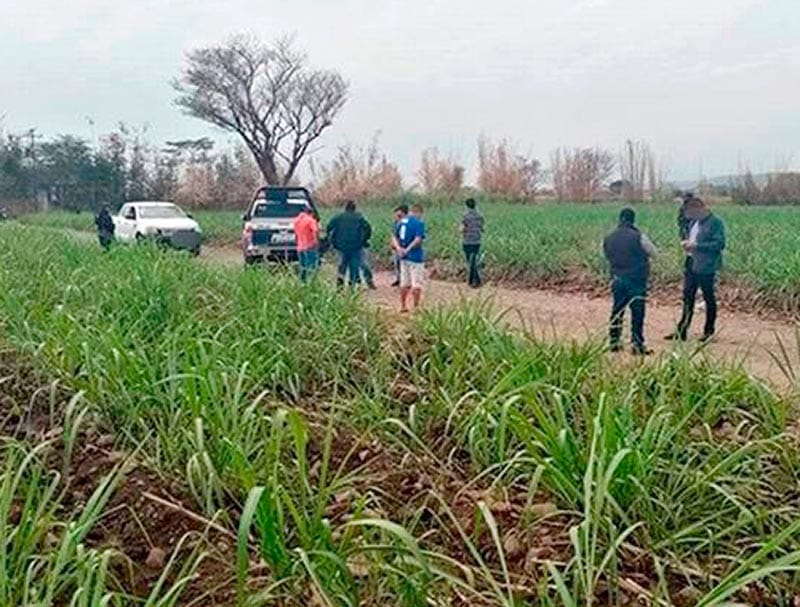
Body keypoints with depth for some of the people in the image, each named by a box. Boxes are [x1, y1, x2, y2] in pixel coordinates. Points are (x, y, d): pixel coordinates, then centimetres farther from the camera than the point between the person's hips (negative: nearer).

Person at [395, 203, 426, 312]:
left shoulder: (402, 221, 9)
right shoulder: (419, 223, -12)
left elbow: (395, 236, 10)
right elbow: (418, 239, -23)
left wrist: (399, 248, -3)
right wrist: (408, 249, -15)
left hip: (404, 257, 7)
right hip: (415, 257, -7)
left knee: (405, 283, 16)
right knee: (417, 284, 2)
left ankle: (403, 306, 23)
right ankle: (416, 307, 5)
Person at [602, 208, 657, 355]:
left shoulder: (608, 239, 1)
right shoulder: (638, 237, -13)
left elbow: (606, 256, 13)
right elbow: (653, 252, -3)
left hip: (617, 279, 5)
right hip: (636, 280, -5)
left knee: (617, 311, 15)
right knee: (637, 313, 1)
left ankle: (613, 342, 20)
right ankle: (637, 344, 2)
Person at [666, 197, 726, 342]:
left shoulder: (716, 223, -13)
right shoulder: (694, 222, 11)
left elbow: (719, 244, -20)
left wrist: (697, 246, -23)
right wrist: (686, 242, 1)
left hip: (706, 267, -8)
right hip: (691, 265, 8)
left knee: (709, 299, 6)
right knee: (688, 297, 11)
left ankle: (709, 332, 17)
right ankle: (682, 330, 18)